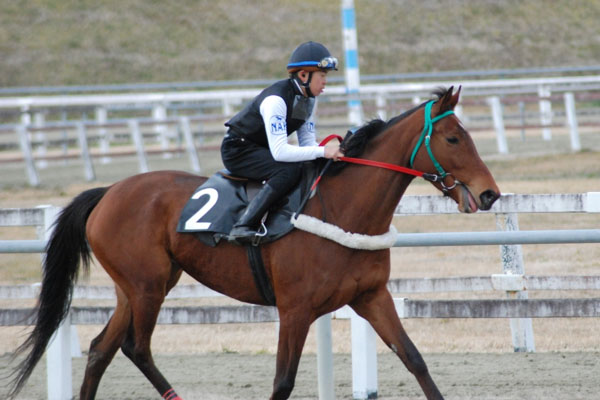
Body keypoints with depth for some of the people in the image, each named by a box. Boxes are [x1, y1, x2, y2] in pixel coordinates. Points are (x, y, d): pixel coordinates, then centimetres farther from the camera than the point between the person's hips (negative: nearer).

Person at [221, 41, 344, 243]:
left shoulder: (307, 99, 1)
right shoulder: (276, 100, -28)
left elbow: (308, 143, 1)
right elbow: (279, 152, -35)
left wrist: (332, 153, -20)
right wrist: (323, 151, -36)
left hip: (261, 150, 9)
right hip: (238, 150, -9)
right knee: (289, 170, -32)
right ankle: (243, 226, -34)